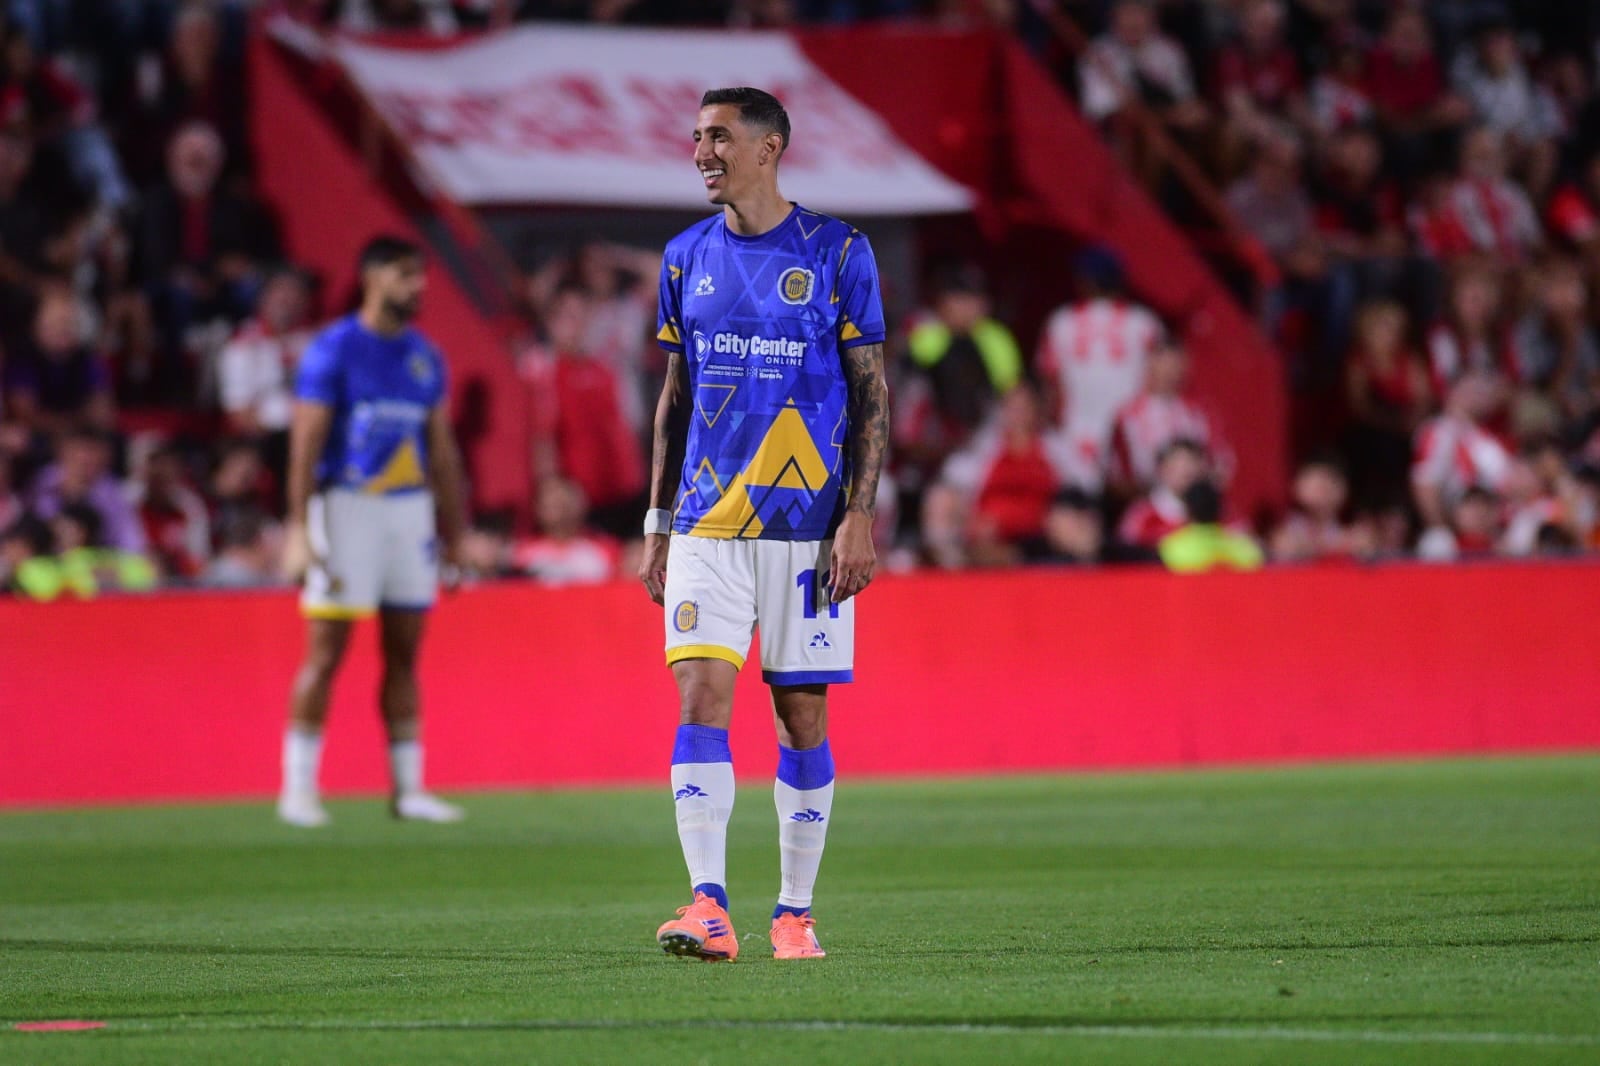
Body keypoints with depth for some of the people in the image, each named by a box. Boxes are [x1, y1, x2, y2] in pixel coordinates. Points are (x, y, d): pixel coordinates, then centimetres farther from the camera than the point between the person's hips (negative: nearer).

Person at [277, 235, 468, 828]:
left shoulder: (425, 357, 11)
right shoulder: (332, 350, -7)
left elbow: (441, 450, 16)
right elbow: (305, 444, -10)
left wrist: (455, 529, 14)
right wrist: (298, 530, -15)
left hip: (411, 508, 6)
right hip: (346, 505, -5)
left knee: (404, 654, 7)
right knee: (327, 652, -5)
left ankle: (408, 789, 12)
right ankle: (298, 789, 1)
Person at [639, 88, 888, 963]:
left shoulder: (837, 253, -2)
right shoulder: (687, 257, 10)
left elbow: (871, 394, -1)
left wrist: (860, 517, -10)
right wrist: (657, 521, 12)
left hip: (807, 523, -3)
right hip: (706, 525, 3)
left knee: (801, 714, 2)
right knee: (701, 698, -11)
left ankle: (795, 913, 12)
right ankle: (709, 906, -15)